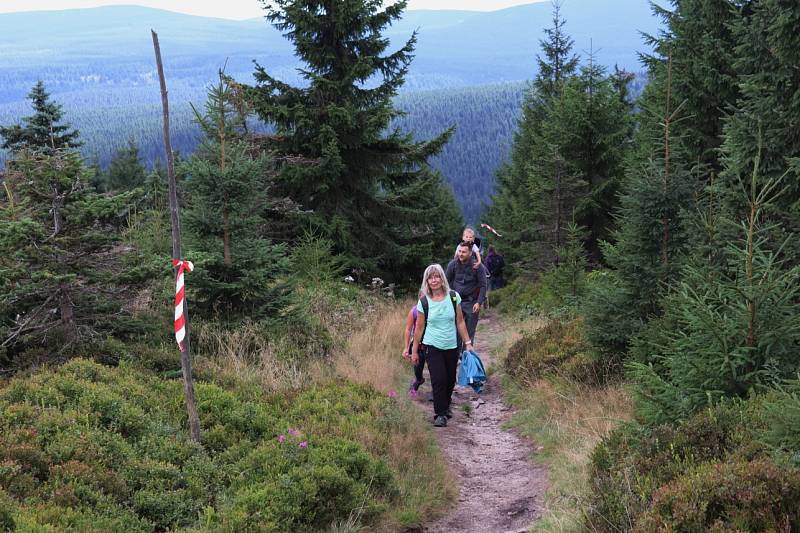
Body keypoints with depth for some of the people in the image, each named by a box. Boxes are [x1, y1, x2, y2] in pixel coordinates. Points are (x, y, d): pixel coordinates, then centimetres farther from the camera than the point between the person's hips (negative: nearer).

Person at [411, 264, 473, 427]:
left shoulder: (453, 297, -2)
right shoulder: (424, 302, -6)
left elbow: (460, 321, 6)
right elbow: (419, 328, 1)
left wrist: (468, 342, 4)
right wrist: (414, 351, 5)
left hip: (452, 347, 2)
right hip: (433, 347, -2)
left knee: (450, 380, 11)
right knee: (439, 380, -11)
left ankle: (446, 405, 37)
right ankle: (440, 414, 1)